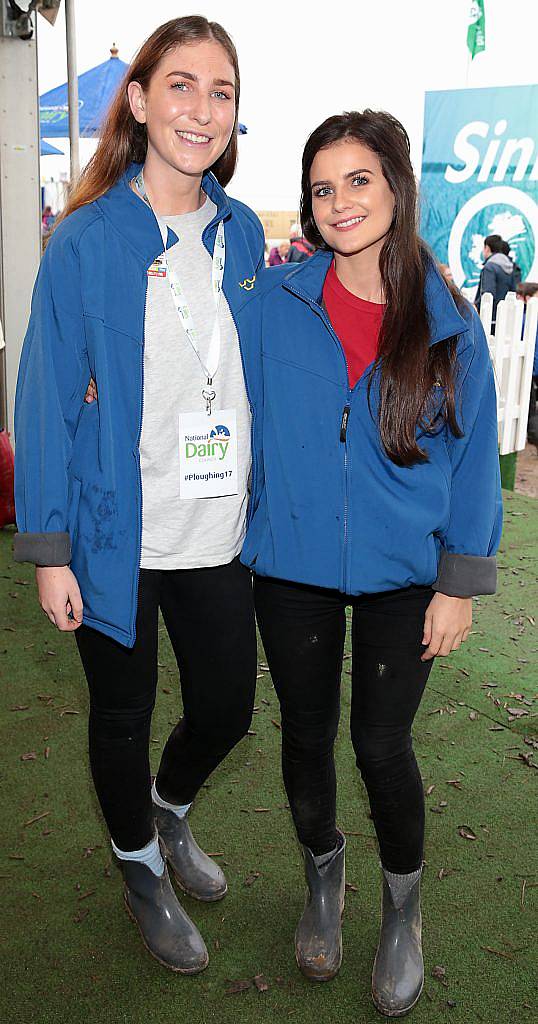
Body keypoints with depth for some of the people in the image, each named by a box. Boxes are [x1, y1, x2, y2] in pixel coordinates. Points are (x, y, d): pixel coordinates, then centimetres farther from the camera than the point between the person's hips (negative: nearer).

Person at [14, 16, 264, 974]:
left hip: (218, 533, 4)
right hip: (118, 535, -4)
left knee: (227, 706, 14)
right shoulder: (87, 239, -10)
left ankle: (171, 810, 49)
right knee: (123, 715, 14)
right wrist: (47, 546, -11)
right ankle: (142, 869, 42)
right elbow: (48, 397, -10)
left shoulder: (243, 233, 4)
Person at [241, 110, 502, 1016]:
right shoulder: (275, 301, -5)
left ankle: (403, 913, 34)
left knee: (382, 744, 4)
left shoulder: (448, 323, -5)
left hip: (401, 573, -1)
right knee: (307, 735, 14)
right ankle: (323, 880, 44)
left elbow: (473, 457, -2)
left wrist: (459, 583, -3)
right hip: (293, 566, 1)